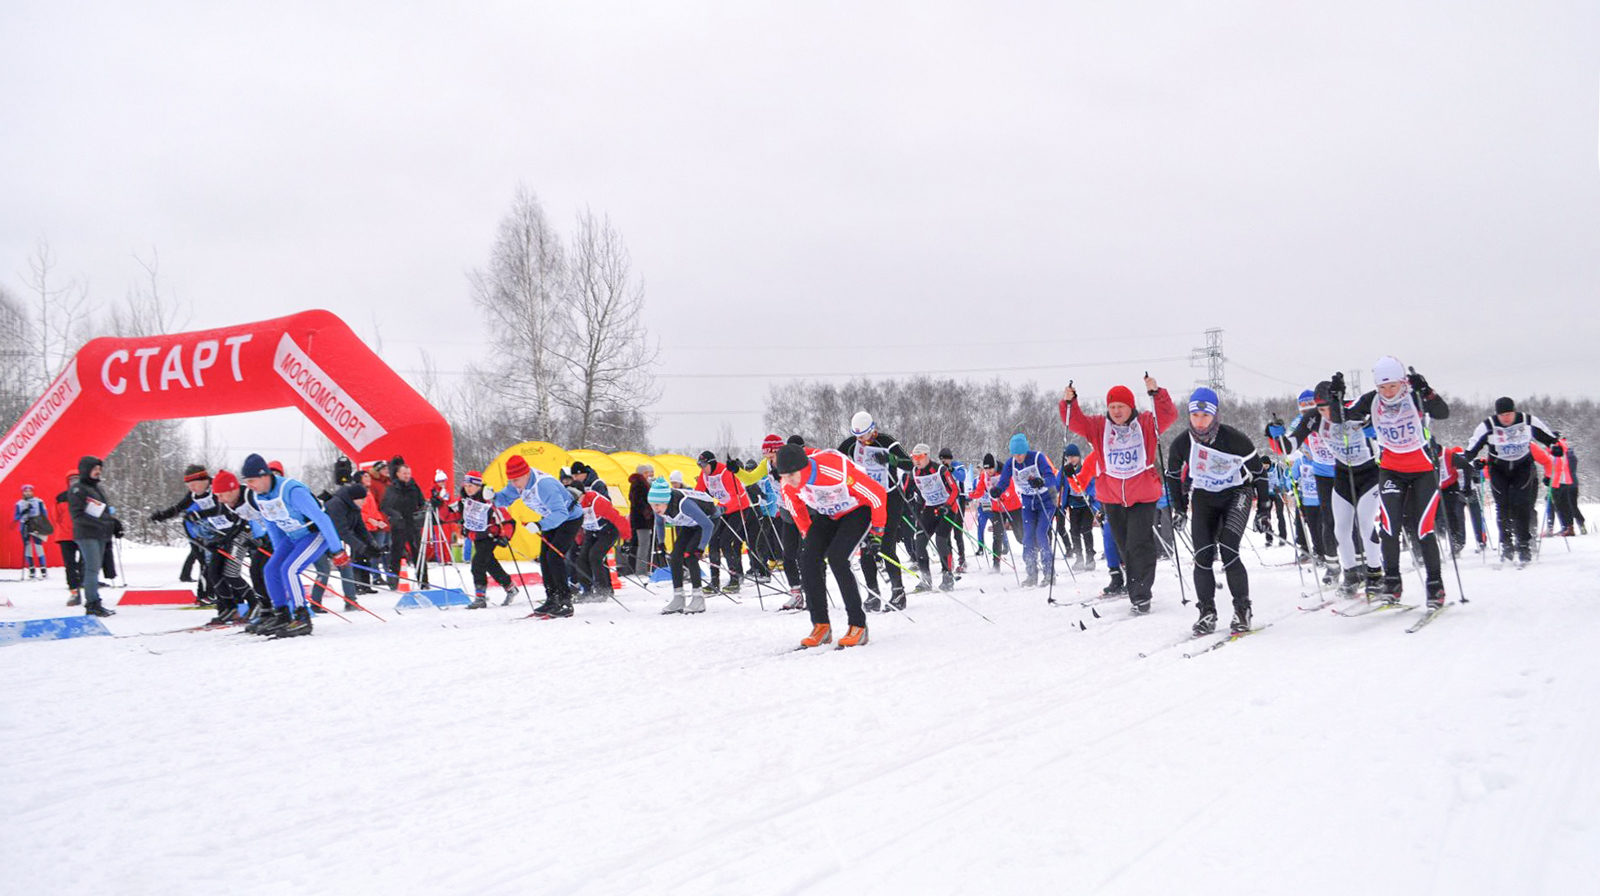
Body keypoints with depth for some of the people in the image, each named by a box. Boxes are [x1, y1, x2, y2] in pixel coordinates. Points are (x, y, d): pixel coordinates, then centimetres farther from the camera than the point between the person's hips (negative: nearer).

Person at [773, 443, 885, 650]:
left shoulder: (835, 470, -38)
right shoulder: (788, 485, -19)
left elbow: (877, 493, -25)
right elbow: (795, 506, 8)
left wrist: (876, 532, -16)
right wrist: (807, 535, 12)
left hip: (858, 510, -6)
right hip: (828, 515, 6)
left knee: (836, 557, -25)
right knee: (808, 559, -13)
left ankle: (858, 626, -16)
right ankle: (821, 626, -3)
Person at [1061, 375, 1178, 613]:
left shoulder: (1147, 423, -3)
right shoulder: (1098, 426, 3)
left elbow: (1170, 415, -16)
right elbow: (1075, 422, -5)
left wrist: (1156, 393, -31)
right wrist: (1069, 403, -24)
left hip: (1143, 497, -3)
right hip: (1112, 497, 3)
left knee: (1139, 545, -10)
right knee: (1123, 546, 15)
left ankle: (1140, 595, -5)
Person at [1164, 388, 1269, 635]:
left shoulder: (1234, 439, -21)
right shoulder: (1182, 443, -12)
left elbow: (1259, 470, -7)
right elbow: (1173, 475, 8)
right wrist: (1180, 509, 12)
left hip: (1236, 494, -3)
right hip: (1203, 498, 3)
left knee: (1228, 551, -19)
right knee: (1203, 557, -8)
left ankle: (1242, 609, -5)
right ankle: (1206, 612, 5)